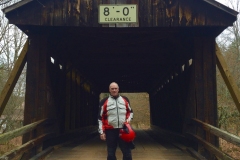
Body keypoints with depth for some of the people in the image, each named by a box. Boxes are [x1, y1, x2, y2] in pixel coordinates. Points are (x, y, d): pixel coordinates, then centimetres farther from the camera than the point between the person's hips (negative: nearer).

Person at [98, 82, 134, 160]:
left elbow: (130, 112, 19)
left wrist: (128, 119, -2)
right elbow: (101, 118, 1)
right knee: (111, 153, 8)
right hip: (110, 131, -1)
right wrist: (102, 132, -4)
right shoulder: (104, 101, 0)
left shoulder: (125, 99, 7)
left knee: (127, 152, 4)